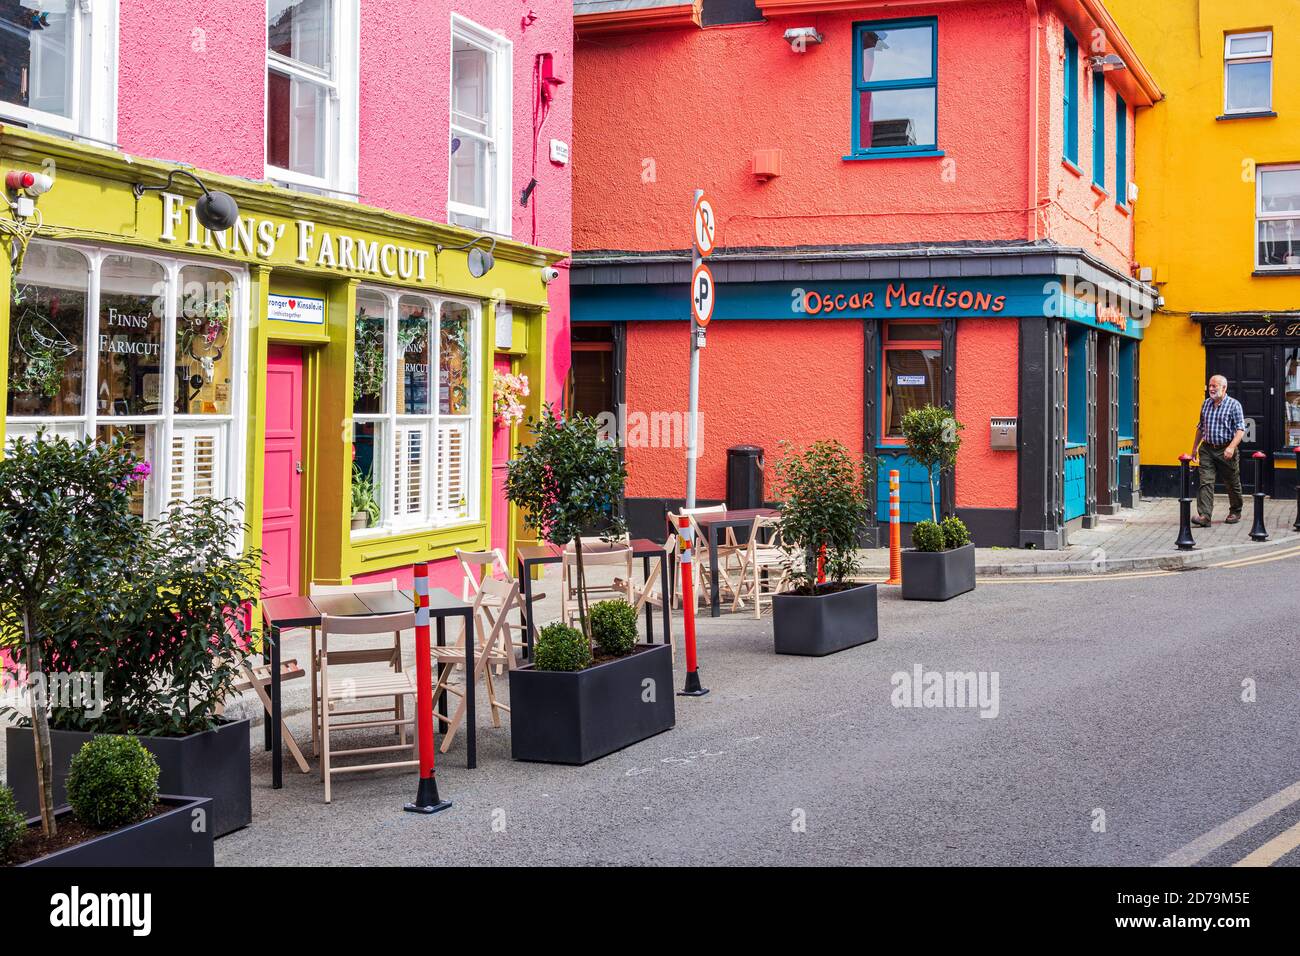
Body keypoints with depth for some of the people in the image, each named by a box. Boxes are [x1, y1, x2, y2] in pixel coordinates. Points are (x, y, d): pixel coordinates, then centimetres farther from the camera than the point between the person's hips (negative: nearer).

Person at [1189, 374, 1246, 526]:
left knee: (1232, 484, 10)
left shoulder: (1234, 405, -6)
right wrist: (1195, 447, 19)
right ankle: (1204, 516, -16)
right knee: (1206, 482, -9)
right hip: (1207, 449, 4)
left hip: (1226, 451, -4)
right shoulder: (1206, 404, 10)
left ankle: (1235, 512, 29)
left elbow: (1240, 429, -11)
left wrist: (1231, 447, -24)